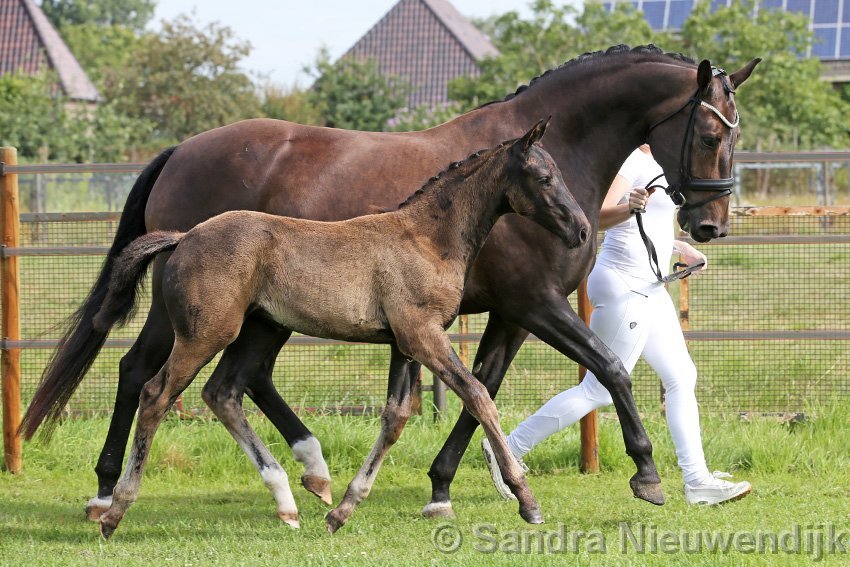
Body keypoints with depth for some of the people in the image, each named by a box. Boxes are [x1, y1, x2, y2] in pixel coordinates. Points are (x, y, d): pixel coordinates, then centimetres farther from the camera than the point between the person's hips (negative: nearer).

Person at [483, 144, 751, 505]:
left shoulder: (651, 162, 14)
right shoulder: (629, 161, -16)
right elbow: (594, 217, -26)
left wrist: (679, 247, 26)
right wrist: (630, 208, -44)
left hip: (647, 289, 10)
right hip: (624, 289, -10)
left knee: (682, 378, 9)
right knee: (599, 391, -6)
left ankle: (697, 481, 13)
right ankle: (508, 450, 2)